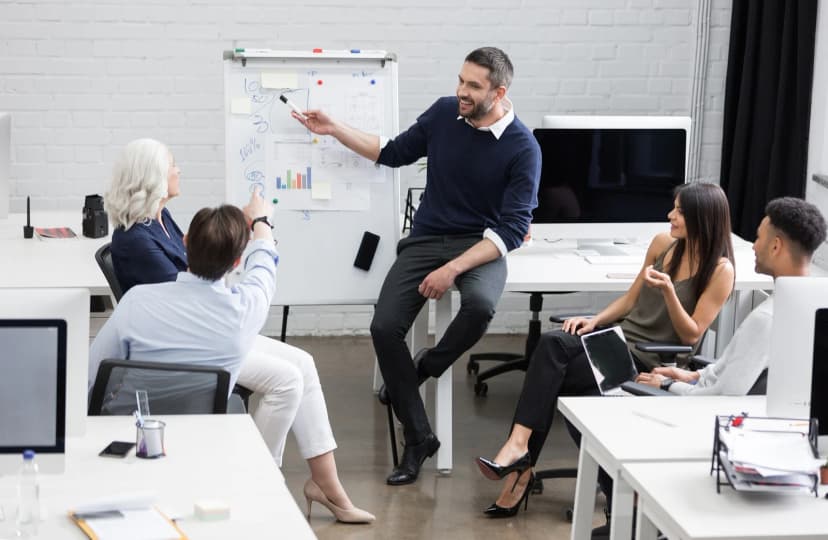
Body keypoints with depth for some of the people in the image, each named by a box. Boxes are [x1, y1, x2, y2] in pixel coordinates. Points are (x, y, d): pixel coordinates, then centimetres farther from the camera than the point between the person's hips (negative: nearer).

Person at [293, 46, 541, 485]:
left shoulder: (522, 148, -12)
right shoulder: (444, 113, 1)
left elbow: (513, 228, -15)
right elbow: (394, 153, 17)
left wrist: (453, 269, -24)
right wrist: (334, 129, 8)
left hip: (482, 245, -3)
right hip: (426, 239, 4)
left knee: (479, 304, -38)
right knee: (385, 326, -19)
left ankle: (426, 367, -4)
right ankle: (417, 438, -6)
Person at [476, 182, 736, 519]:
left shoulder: (720, 270, -8)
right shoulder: (662, 244, 8)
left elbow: (691, 335, -9)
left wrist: (668, 290, -23)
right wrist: (595, 320, 1)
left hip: (651, 361, -6)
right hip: (620, 337, 6)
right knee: (552, 342, -25)